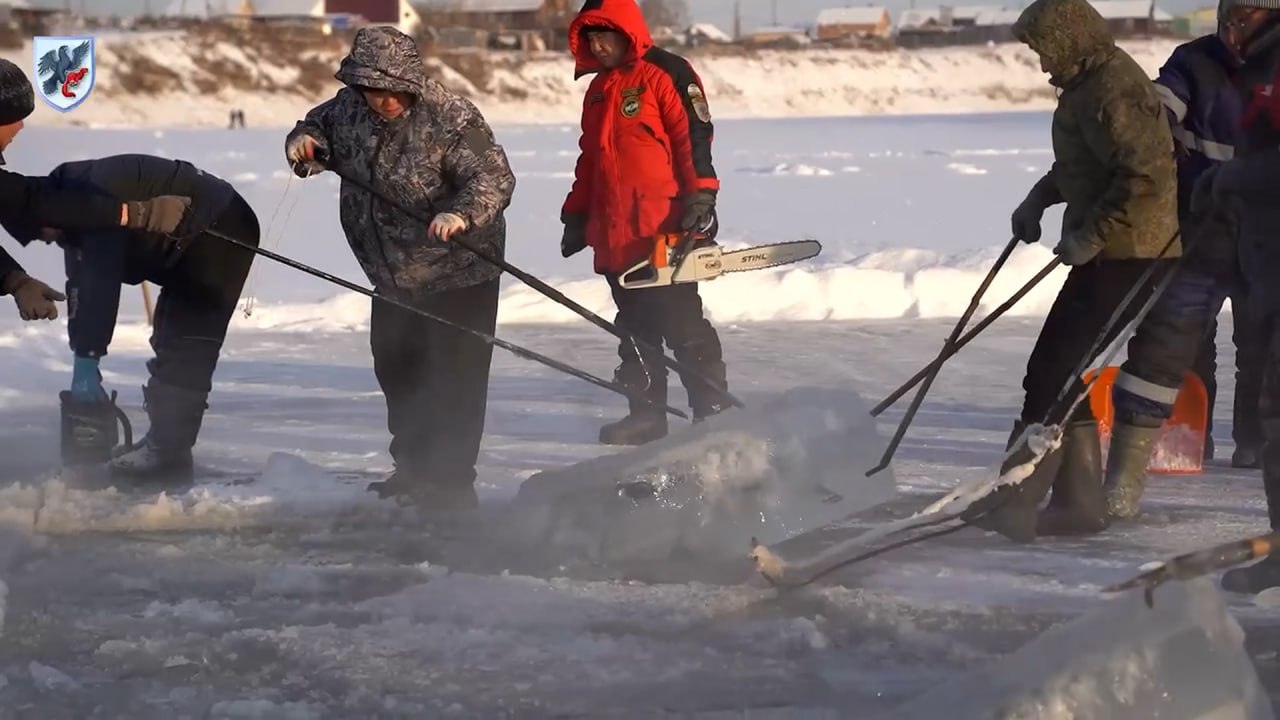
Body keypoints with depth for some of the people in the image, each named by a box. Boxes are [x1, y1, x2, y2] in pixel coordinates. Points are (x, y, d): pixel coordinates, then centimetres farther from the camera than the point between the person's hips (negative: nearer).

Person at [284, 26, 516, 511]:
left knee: (452, 379, -5)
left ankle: (451, 483, 6)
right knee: (396, 370, 20)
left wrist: (462, 215, -46)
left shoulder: (450, 120, -24)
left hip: (458, 274, -7)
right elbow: (318, 127, 11)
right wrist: (303, 145, -14)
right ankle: (414, 467, 38)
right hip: (393, 275, 7)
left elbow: (494, 179, -27)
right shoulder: (351, 108, -5)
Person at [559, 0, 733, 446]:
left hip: (664, 232, -8)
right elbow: (590, 159, 26)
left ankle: (713, 409, -1)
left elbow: (694, 137, -12)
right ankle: (646, 414, 15)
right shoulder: (598, 90, 19)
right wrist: (577, 215, 24)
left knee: (682, 323, -6)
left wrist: (701, 196, -19)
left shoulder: (666, 75, -6)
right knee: (636, 328, 10)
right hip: (615, 237, 8)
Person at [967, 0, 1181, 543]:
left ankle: (1015, 505, -11)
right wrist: (1039, 199, 15)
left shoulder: (1112, 89, -19)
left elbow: (1145, 175, -27)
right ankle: (1080, 499, 18)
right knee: (1062, 368, 13)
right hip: (1110, 251, 11)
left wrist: (1092, 235, -21)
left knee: (1051, 372, -11)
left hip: (1127, 254, -11)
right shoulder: (1089, 83, 14)